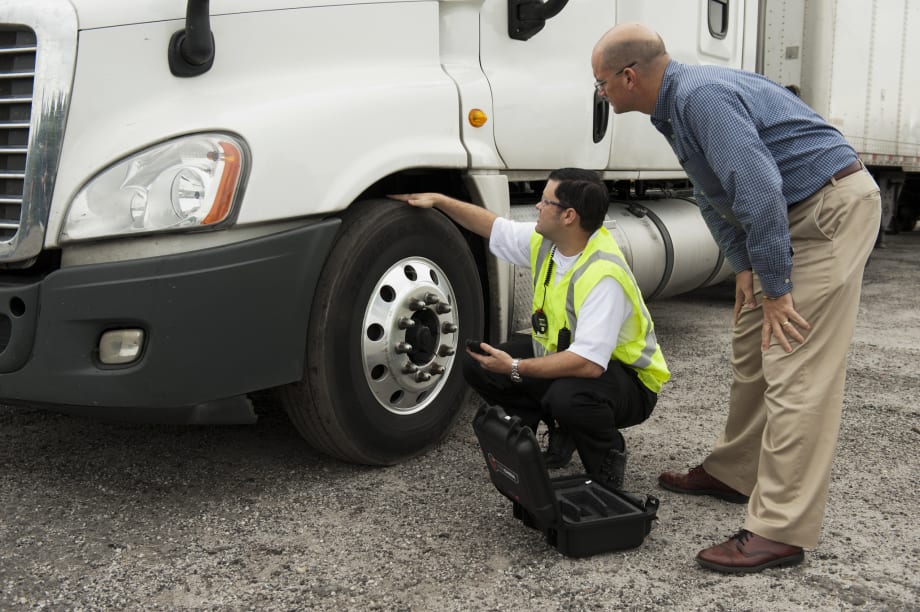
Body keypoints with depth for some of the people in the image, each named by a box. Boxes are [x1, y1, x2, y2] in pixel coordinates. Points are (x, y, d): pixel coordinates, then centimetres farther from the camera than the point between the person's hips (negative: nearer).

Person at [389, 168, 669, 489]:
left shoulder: (603, 274, -32)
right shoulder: (546, 241, -6)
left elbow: (589, 363, -40)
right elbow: (493, 227, 13)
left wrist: (516, 369, -34)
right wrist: (438, 200, 11)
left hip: (626, 376, -8)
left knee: (568, 396, -40)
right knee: (476, 363, -4)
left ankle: (608, 458, -7)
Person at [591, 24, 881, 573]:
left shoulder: (701, 96, -23)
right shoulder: (674, 108, 9)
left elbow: (759, 191, -29)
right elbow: (713, 193, 19)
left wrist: (775, 289, -22)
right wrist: (744, 266, 9)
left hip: (833, 207, -10)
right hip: (789, 216, 10)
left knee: (795, 371, -12)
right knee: (752, 352, 16)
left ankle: (780, 532, -8)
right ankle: (734, 472, 31)